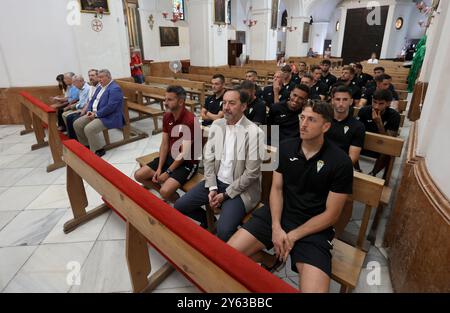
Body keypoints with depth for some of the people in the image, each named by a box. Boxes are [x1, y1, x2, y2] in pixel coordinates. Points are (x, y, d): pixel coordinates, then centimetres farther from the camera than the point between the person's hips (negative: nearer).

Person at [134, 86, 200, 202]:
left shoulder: (190, 121, -24)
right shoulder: (167, 116, 1)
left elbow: (184, 153, -22)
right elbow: (164, 144, 3)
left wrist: (167, 172, -16)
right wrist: (159, 168, -5)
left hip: (187, 163, -8)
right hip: (170, 157, 8)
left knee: (165, 191, -26)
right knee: (138, 175, 3)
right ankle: (165, 193, 19)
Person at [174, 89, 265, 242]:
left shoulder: (254, 132, -17)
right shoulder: (216, 125, 2)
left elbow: (252, 173, -16)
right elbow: (208, 158, 3)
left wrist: (226, 194, -13)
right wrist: (212, 188, -7)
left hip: (240, 188, -5)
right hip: (216, 181, 6)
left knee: (224, 231, -25)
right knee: (179, 206, 1)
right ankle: (207, 220, 29)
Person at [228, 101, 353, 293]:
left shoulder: (340, 162, -10)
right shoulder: (285, 148, 1)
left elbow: (331, 214, -8)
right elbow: (276, 189, 3)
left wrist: (293, 236, -12)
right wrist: (276, 227, -12)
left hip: (314, 227, -2)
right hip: (278, 213, 3)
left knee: (314, 289, -25)